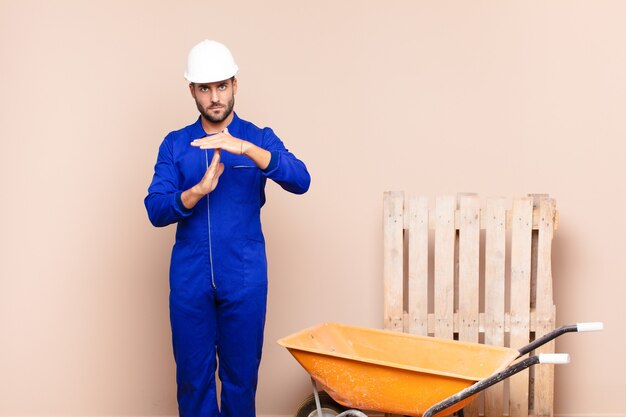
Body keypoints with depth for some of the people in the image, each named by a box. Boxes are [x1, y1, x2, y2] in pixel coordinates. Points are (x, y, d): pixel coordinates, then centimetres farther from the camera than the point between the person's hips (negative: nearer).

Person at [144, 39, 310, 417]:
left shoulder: (259, 139, 2)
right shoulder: (175, 144, 5)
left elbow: (301, 182, -16)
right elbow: (155, 211, -4)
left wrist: (245, 148, -30)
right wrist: (198, 191, -23)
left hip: (245, 279, -1)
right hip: (190, 278, 1)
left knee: (241, 375, 6)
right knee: (193, 376, 7)